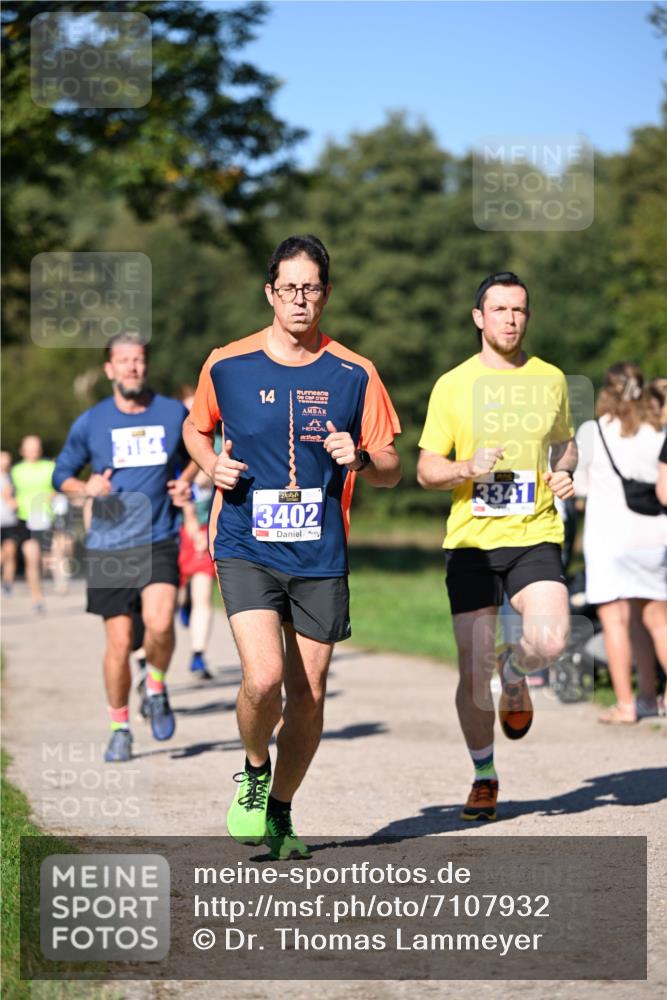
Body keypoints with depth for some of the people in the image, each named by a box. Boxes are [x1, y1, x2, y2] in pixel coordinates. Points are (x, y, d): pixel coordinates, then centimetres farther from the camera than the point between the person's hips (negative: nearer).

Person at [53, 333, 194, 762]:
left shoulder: (174, 413, 3)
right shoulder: (90, 423, 2)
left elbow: (195, 451, 22)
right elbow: (62, 474, 12)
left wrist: (185, 481, 2)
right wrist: (86, 488, -9)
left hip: (159, 542, 0)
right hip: (107, 548, 0)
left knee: (160, 624, -22)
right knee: (119, 643, 0)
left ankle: (157, 688, 8)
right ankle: (120, 728, 19)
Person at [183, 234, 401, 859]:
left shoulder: (355, 375, 1)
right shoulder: (226, 366, 1)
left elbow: (390, 472, 6)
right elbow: (196, 428, 20)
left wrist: (359, 459, -16)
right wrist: (212, 464, -1)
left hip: (321, 558, 2)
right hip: (246, 549, -2)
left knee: (308, 696, 5)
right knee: (264, 679, -20)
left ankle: (280, 812, 27)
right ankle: (254, 772, 12)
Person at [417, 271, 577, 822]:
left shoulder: (551, 379, 9)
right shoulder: (453, 385, 2)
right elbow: (426, 470, 4)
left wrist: (565, 472, 2)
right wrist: (468, 468, -16)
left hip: (535, 535, 1)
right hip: (471, 540, -1)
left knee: (550, 640, -23)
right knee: (473, 672, -1)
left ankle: (514, 672, 14)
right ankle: (484, 778, 19)